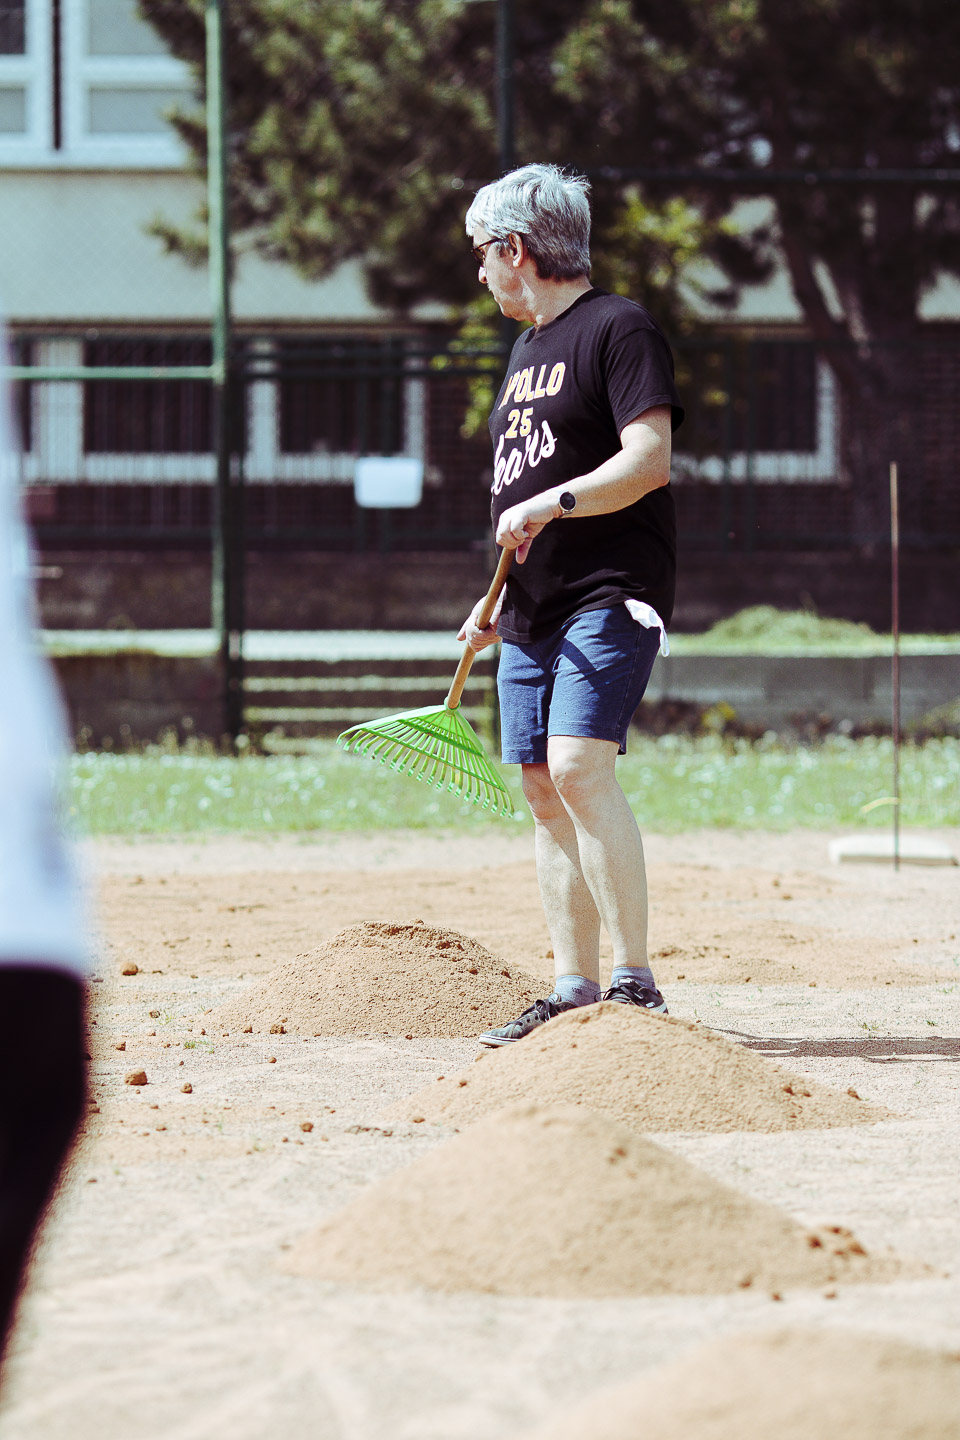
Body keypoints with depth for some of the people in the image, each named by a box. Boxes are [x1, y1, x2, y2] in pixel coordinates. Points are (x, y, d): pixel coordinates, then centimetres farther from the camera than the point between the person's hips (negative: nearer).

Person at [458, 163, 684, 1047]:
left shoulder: (618, 329, -6)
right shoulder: (527, 349, 21)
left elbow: (649, 460, -18)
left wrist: (550, 503, -25)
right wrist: (498, 604, 19)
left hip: (609, 596, -9)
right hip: (534, 608, 9)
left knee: (580, 766, -22)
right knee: (543, 789, 5)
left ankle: (635, 982, -21)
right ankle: (575, 991, 8)